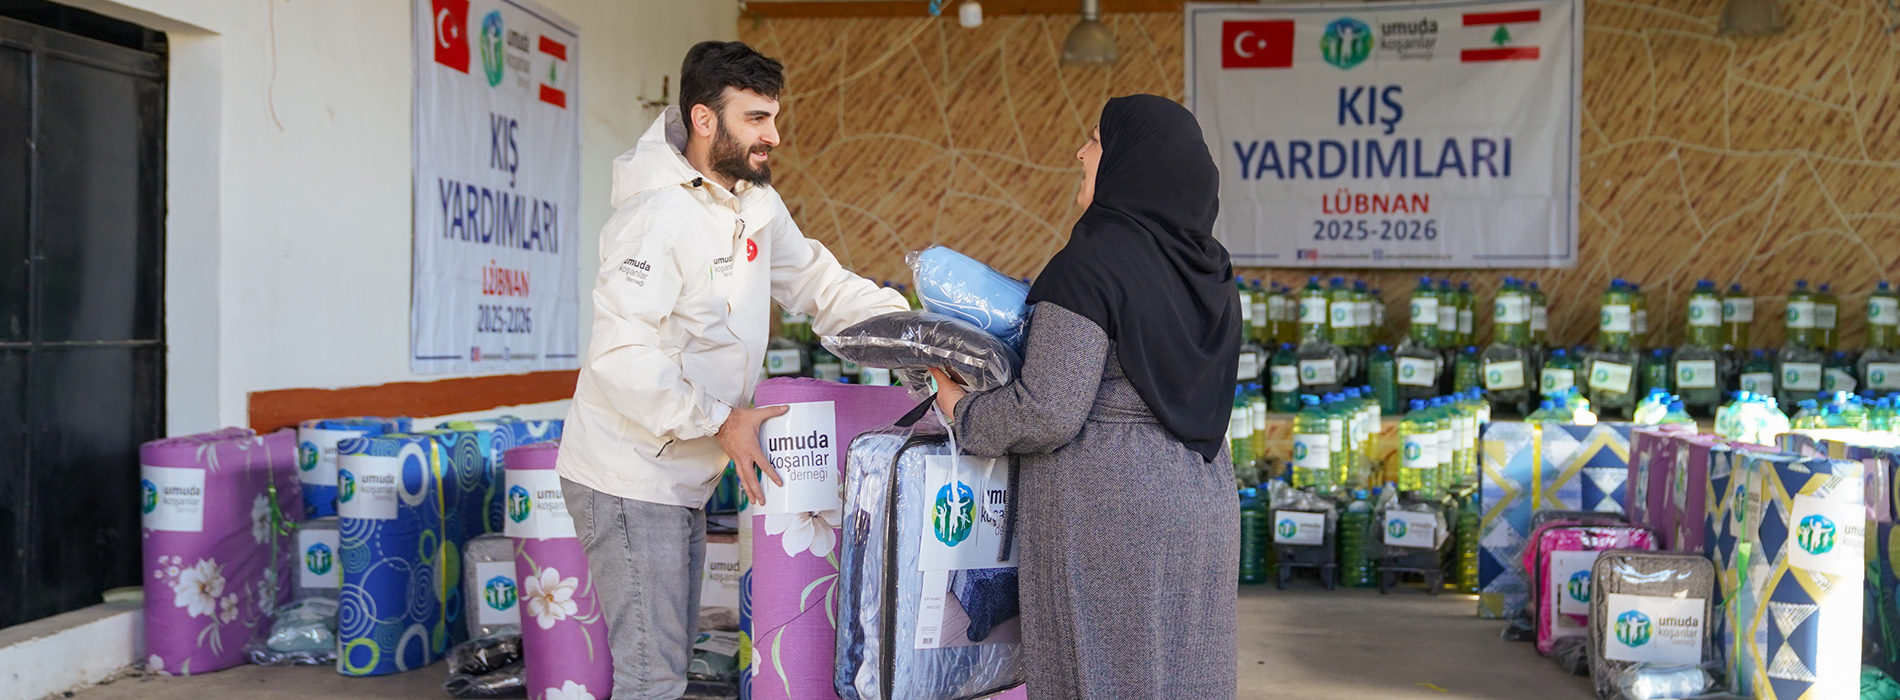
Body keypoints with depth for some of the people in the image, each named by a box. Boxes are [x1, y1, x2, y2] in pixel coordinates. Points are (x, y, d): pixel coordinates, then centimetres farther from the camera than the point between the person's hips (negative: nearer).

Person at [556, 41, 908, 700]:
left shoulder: (755, 202, 6)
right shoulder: (660, 216, -22)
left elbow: (815, 278, 17)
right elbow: (620, 357, -28)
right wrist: (720, 420, -23)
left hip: (683, 479, 9)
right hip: (631, 480, -9)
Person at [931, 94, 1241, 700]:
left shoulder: (1093, 261, -16)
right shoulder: (1207, 268, 7)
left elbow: (1049, 413, -20)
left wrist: (963, 412, -3)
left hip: (1106, 506, -7)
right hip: (1201, 503, 8)